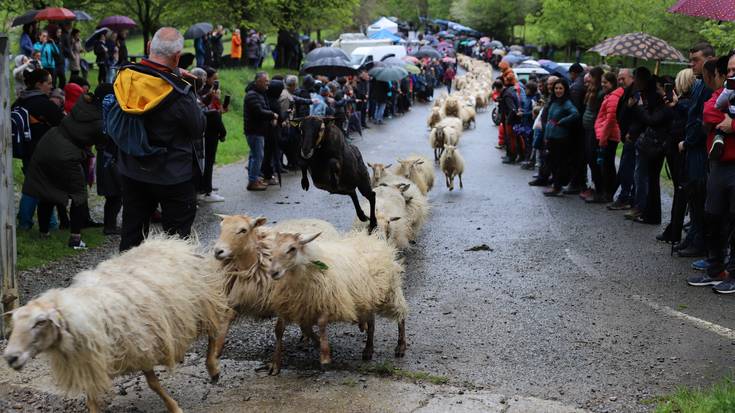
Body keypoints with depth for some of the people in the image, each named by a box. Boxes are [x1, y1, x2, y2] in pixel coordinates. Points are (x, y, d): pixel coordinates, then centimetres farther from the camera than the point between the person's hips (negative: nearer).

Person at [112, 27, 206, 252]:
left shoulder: (124, 77, -6)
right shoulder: (179, 92, -23)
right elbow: (198, 128, -12)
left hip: (131, 172, 5)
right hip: (173, 175, -5)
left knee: (132, 229, 16)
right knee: (177, 233, 6)